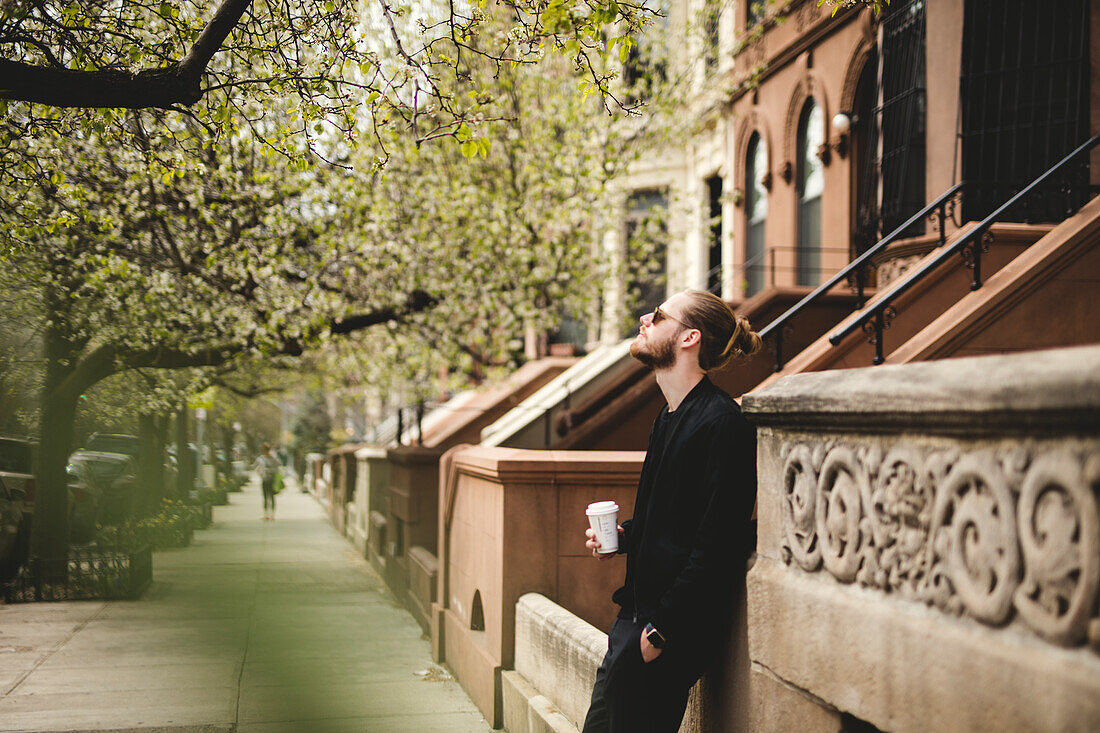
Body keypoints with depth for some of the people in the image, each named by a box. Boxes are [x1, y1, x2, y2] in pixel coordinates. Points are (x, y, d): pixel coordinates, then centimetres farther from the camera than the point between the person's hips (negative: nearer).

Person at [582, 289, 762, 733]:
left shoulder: (723, 424, -17)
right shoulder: (670, 417, 12)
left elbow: (717, 545, -21)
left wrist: (660, 629, -19)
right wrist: (624, 535, 6)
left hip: (672, 630, -9)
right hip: (637, 613, 9)